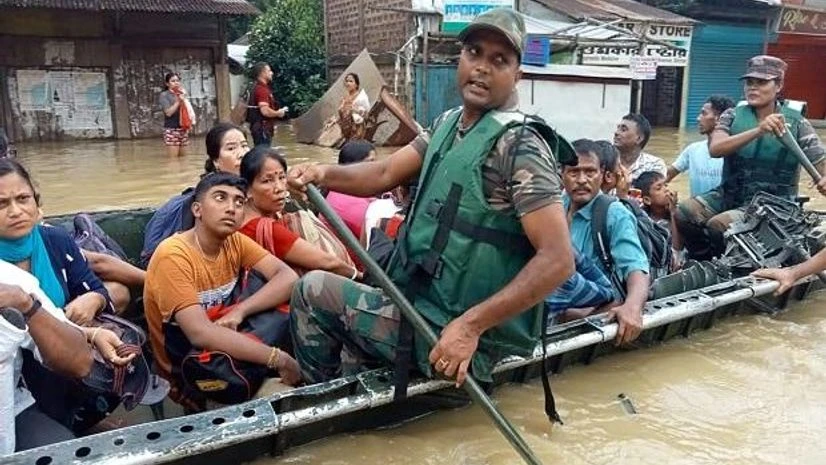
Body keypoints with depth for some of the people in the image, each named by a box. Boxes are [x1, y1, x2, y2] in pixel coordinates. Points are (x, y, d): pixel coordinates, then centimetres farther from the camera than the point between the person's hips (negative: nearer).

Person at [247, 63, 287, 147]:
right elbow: (265, 111, -26)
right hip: (262, 129, -10)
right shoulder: (262, 89, -16)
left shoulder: (258, 88, 16)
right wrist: (278, 113, -9)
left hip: (263, 128, 10)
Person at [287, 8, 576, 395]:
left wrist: (471, 325, -30)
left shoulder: (519, 145, -20)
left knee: (312, 290, 0)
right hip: (423, 309, 8)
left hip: (451, 332, -8)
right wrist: (324, 174, -14)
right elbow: (386, 174, 6)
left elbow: (558, 259, -25)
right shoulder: (448, 123, 7)